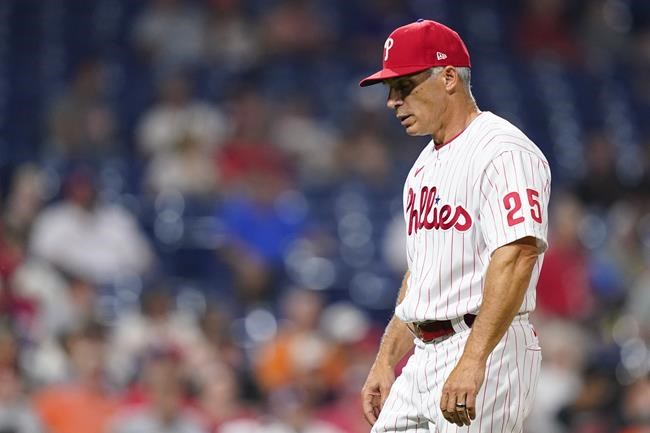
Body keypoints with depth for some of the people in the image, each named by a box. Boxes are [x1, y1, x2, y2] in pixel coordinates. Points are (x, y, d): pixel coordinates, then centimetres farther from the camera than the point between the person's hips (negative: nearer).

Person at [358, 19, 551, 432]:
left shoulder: (503, 151, -12)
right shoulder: (426, 165, 21)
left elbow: (516, 256, -23)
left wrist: (473, 360, -30)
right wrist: (386, 361, 21)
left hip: (486, 352, -10)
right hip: (424, 359, 10)